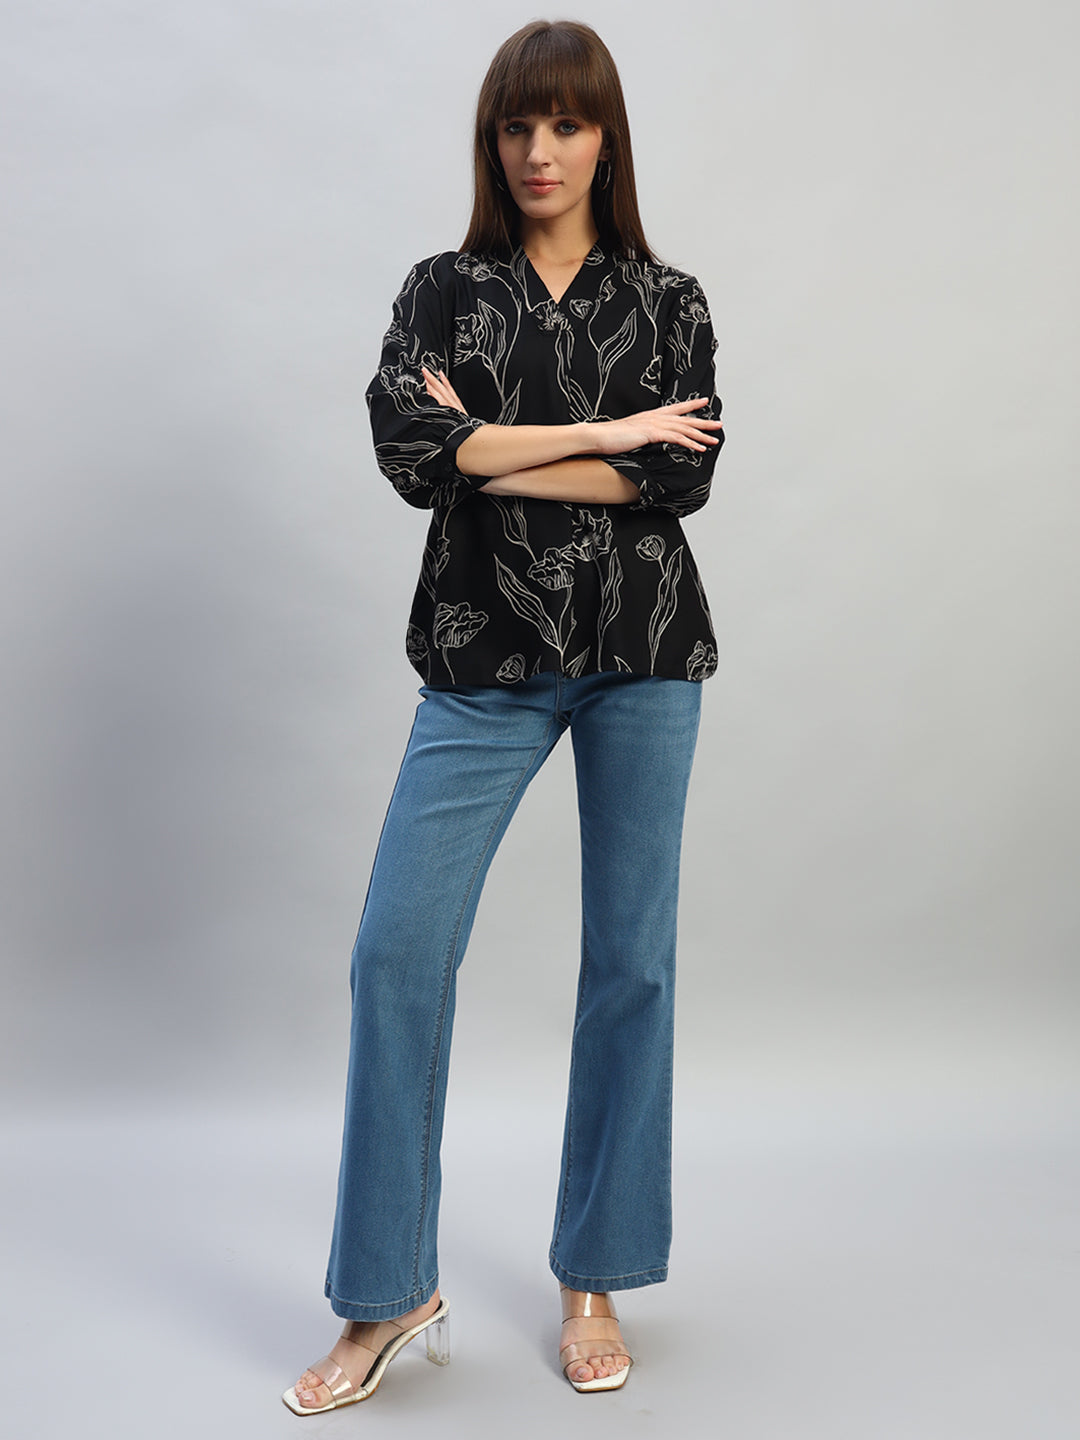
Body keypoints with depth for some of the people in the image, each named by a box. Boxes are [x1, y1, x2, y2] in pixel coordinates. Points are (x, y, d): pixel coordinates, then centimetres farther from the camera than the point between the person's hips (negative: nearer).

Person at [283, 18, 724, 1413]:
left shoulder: (667, 300, 8)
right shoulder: (442, 289, 9)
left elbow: (685, 473, -8)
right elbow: (407, 445, -10)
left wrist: (488, 453, -10)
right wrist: (601, 433, -10)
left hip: (643, 653, 1)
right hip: (487, 659, 0)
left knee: (631, 958, 4)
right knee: (397, 948, -9)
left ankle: (594, 1281, 21)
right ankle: (388, 1295, 8)